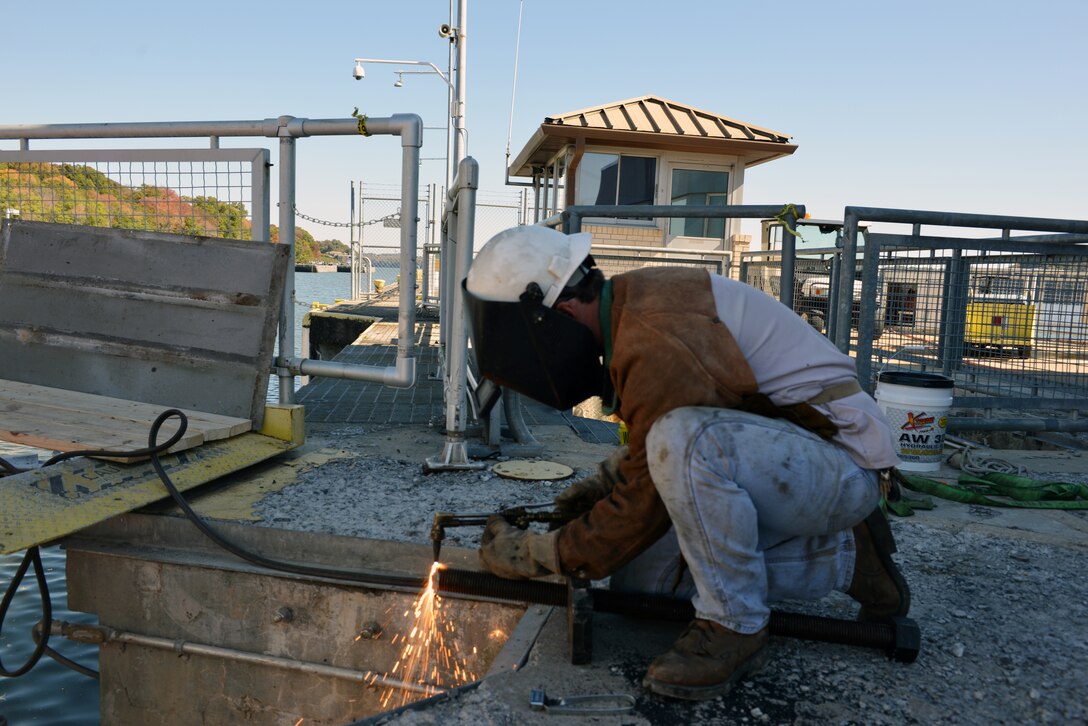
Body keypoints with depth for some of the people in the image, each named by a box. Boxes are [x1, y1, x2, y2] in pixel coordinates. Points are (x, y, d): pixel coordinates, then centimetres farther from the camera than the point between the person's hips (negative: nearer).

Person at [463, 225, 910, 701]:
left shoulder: (657, 339, -28)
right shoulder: (635, 301, 3)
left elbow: (646, 501, -22)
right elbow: (652, 429, 20)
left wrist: (531, 555, -11)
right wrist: (600, 483, 8)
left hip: (841, 460, -10)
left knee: (683, 441, -37)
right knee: (640, 577, 5)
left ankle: (733, 627, -14)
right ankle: (845, 559, 13)